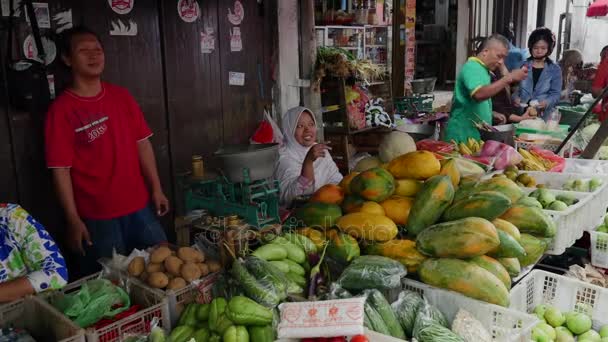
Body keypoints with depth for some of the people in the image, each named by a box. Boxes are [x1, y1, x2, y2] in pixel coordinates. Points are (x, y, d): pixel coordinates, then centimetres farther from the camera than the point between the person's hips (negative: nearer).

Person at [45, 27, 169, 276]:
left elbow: (142, 143, 8)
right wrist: (73, 220, -12)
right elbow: (60, 169, -11)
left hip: (139, 205, 5)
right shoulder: (61, 109, -10)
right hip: (97, 215, -4)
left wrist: (156, 189, 5)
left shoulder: (121, 96, 5)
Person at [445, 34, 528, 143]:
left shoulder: (483, 70, 16)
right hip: (463, 136, -10)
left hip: (476, 135, 10)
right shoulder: (472, 67, -13)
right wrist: (509, 78, -32)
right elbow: (479, 94, -34)